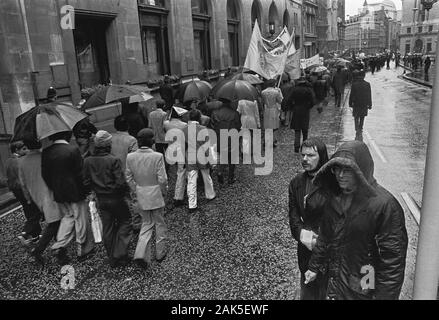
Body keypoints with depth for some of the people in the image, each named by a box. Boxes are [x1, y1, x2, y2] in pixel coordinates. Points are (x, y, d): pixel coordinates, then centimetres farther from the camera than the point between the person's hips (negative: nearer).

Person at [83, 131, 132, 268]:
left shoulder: (88, 161, -3)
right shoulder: (114, 160, -19)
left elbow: (86, 183, 2)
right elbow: (120, 183, -20)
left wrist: (88, 192, 21)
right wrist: (127, 192, -1)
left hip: (101, 200, 5)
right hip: (116, 199, -5)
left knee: (107, 228, 14)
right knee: (124, 222, 14)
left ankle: (112, 259, 25)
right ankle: (120, 256, 8)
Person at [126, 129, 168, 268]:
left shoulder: (130, 157, -5)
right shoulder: (157, 156, -19)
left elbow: (128, 177, 3)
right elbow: (162, 179, -16)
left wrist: (136, 190, 15)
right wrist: (164, 192, 1)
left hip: (141, 195, 4)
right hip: (156, 195, -4)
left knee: (146, 224, 18)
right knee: (160, 223, 16)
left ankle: (141, 254, 4)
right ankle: (160, 252, 30)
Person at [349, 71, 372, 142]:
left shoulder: (354, 84, -10)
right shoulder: (367, 84, -4)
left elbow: (351, 95, -6)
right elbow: (369, 96, 0)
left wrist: (350, 103, 4)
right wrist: (369, 105, 7)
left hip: (356, 104, -2)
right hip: (364, 104, 2)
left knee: (356, 118, 5)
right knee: (362, 118, 18)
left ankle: (358, 132, -9)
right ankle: (360, 132, 30)